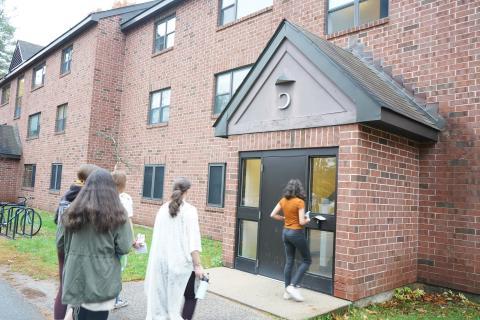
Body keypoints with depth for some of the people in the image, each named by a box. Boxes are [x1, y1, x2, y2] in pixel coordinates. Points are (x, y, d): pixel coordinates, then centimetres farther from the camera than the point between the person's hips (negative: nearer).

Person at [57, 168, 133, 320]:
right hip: (101, 282, -4)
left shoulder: (73, 212, 0)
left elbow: (60, 244, 9)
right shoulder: (116, 214, -11)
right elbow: (123, 248, -12)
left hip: (76, 279, 4)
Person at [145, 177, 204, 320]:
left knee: (161, 296, 15)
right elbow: (193, 240, -16)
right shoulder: (189, 210, -11)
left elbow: (157, 236, 13)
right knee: (191, 296, 11)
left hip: (161, 259, 5)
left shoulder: (162, 209, 5)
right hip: (182, 261, -5)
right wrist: (197, 265, -14)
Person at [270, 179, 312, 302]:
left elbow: (273, 215, 5)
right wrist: (308, 219, 2)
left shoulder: (283, 200, 2)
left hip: (286, 232, 7)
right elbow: (301, 222, -18)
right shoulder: (300, 202, -15)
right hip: (296, 233, -6)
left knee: (289, 261, 13)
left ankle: (287, 291, 18)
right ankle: (292, 286, 0)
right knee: (307, 260, 9)